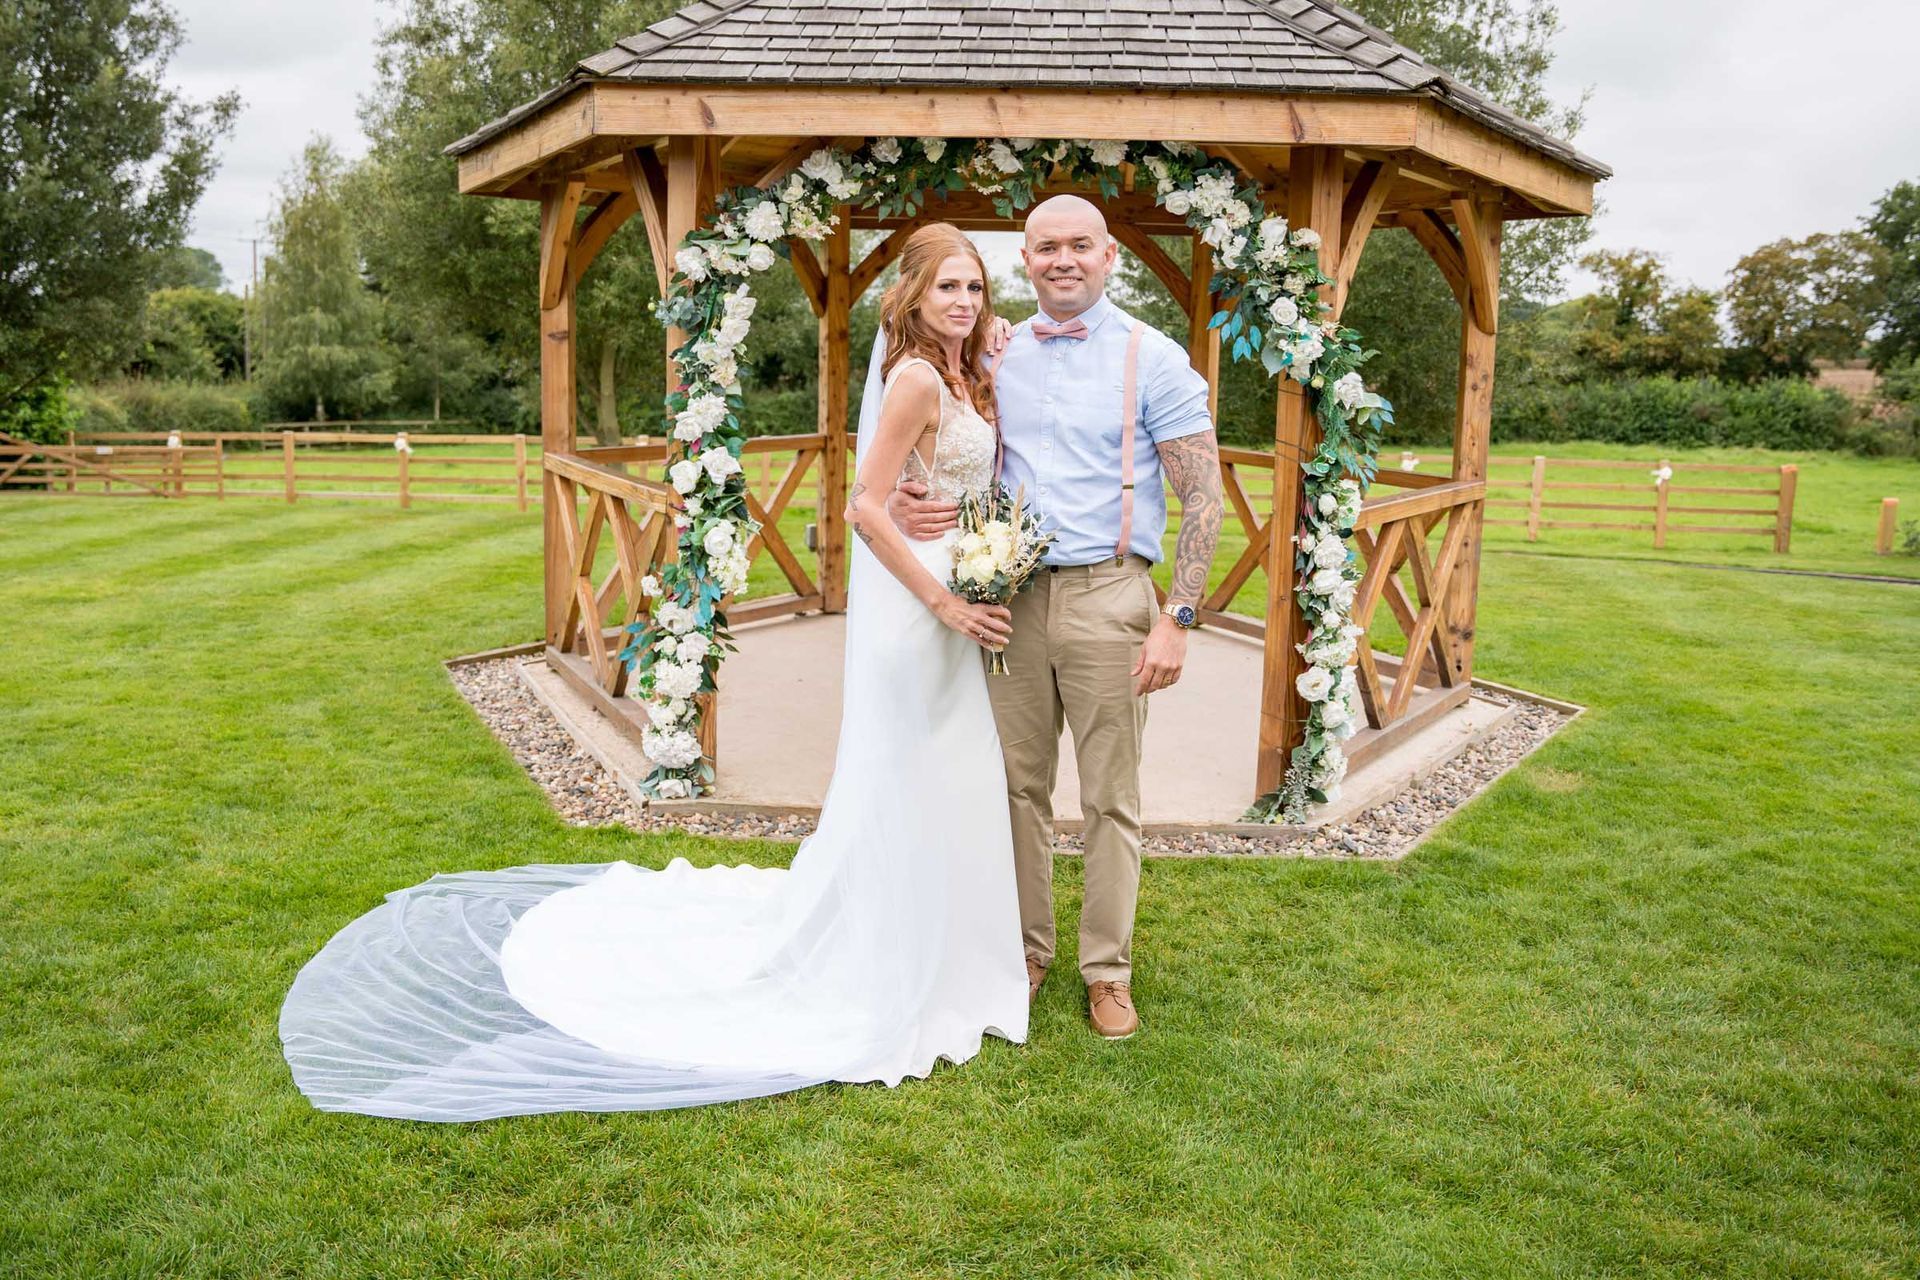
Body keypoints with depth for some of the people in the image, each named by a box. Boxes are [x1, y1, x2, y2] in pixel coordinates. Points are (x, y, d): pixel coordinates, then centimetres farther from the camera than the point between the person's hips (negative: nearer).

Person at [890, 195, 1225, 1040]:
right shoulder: (997, 357, 10)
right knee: (1018, 786, 10)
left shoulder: (1153, 359, -3)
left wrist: (1177, 618, -13)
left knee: (1110, 797, 4)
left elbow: (1203, 496, -5)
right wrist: (905, 503, -7)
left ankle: (1108, 971, 18)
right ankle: (1026, 953, 25)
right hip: (1012, 592, 4)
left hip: (1105, 596, -3)